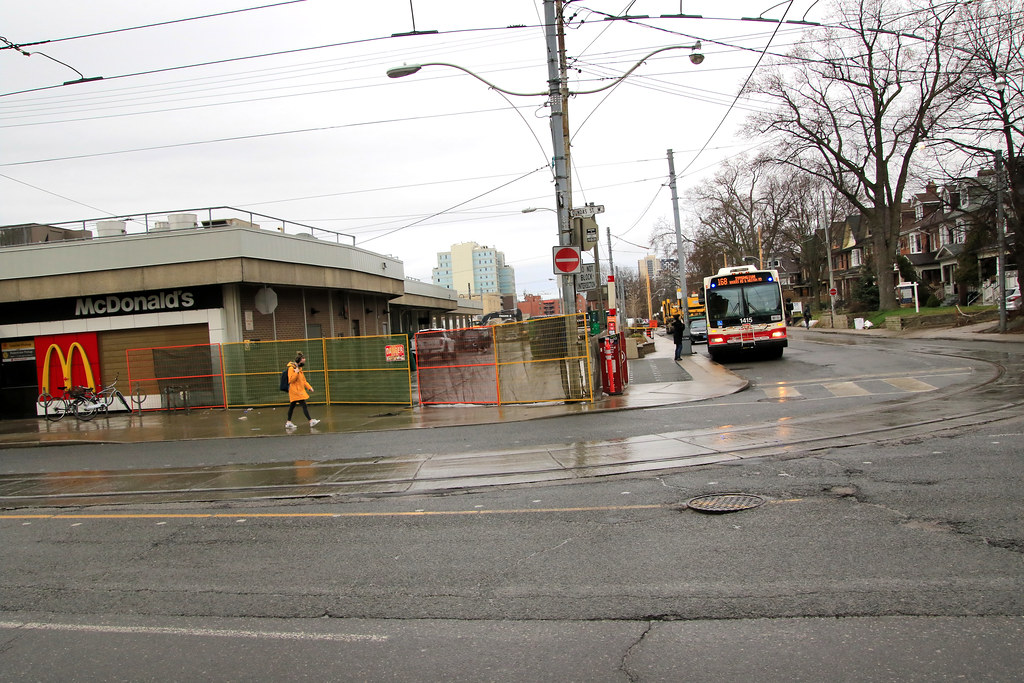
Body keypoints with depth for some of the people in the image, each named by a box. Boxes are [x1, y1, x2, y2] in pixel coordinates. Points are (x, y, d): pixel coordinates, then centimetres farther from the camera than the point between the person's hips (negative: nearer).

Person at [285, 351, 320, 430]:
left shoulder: (299, 368, 16)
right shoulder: (291, 368, -12)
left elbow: (303, 380, 22)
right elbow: (291, 380, -19)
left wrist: (309, 387, 13)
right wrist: (296, 372, -24)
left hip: (300, 390, 9)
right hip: (295, 391, -9)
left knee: (292, 406, 13)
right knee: (304, 405, -11)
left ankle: (288, 423, 18)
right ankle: (311, 421, -12)